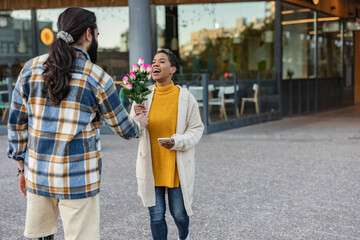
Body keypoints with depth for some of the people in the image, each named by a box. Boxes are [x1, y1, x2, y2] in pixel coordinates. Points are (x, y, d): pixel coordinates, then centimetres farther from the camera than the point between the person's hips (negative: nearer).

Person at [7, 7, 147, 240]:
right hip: (78, 179, -4)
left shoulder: (31, 68, 3)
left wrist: (22, 166, 17)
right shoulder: (98, 78, -6)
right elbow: (123, 127, 5)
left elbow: (16, 123, 7)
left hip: (37, 174, 5)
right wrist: (138, 125, 27)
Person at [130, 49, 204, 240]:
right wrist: (137, 116, -17)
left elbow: (196, 129, -1)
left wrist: (177, 142, -19)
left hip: (177, 167, -1)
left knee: (179, 213, 11)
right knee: (156, 215, 7)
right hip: (151, 166, 1)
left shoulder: (185, 97, -6)